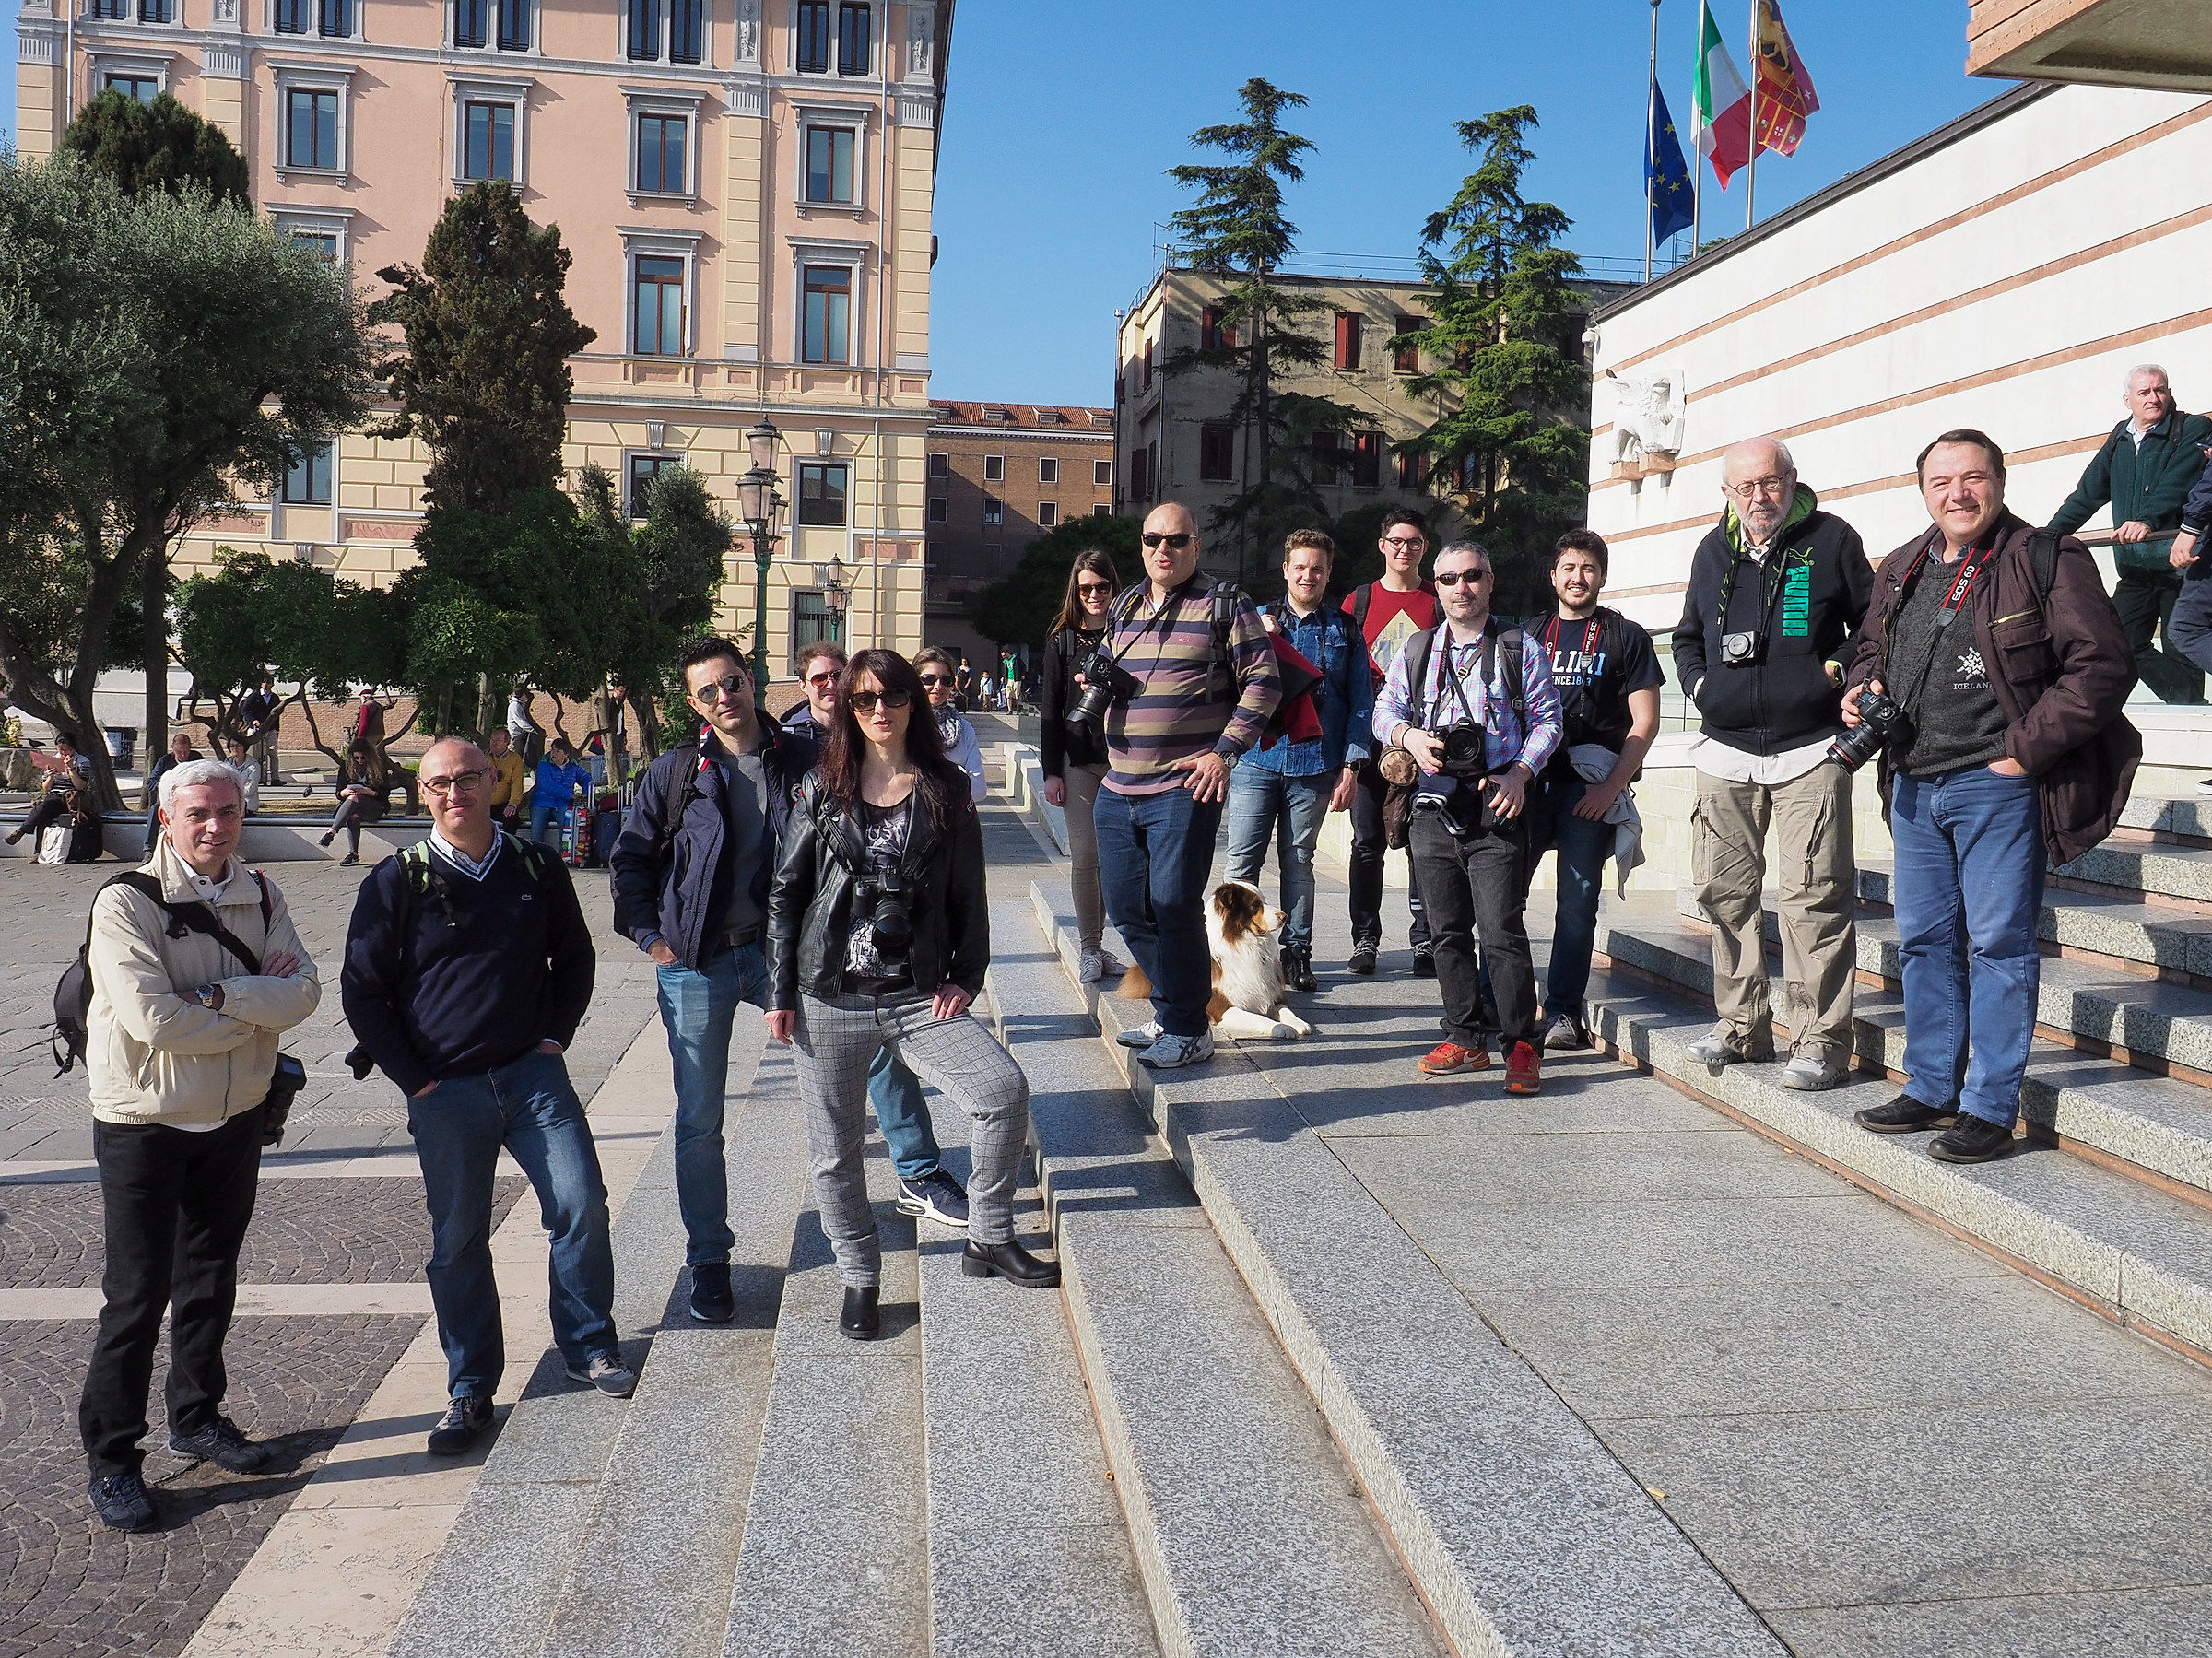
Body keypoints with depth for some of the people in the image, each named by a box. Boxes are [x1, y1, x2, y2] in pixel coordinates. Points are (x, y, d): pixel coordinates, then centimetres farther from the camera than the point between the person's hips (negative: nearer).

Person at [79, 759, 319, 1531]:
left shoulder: (261, 896, 1)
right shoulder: (125, 901, -15)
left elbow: (304, 992, -10)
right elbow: (153, 1018, -25)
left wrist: (218, 993, -24)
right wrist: (256, 1009, -14)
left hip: (236, 1120, 5)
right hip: (144, 1125, -5)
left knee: (210, 1279, 18)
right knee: (137, 1292, 0)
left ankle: (197, 1417, 36)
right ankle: (111, 1456, 13)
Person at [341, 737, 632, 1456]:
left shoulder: (538, 870, 4)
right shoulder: (397, 882, -2)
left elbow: (575, 956, 18)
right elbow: (362, 991, 1)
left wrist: (557, 1034, 6)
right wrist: (415, 1080, -3)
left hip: (533, 1073, 1)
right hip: (446, 1090, -1)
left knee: (581, 1202, -7)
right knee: (457, 1241, 5)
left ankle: (588, 1346, 14)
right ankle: (470, 1388, 19)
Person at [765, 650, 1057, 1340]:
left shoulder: (945, 790, 5)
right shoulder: (822, 791, 4)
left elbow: (969, 894, 8)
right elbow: (785, 893, 5)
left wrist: (965, 978, -2)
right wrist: (780, 992, 0)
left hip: (919, 996, 0)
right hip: (830, 998, 0)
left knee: (1005, 1090, -17)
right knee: (834, 1148, 5)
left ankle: (988, 1239, 1)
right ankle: (859, 1277, 25)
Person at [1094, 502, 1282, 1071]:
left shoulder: (1224, 605, -1)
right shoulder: (1124, 609, 17)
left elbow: (1263, 681, -6)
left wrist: (1224, 752, -13)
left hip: (1185, 788, -7)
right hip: (1118, 789, 7)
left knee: (1174, 906, -9)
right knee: (1127, 908, 9)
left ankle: (1188, 1031, 4)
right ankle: (1170, 1009, 25)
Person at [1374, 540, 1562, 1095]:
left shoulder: (1521, 649, 5)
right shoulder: (1416, 650, 14)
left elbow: (1547, 720, 5)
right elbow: (1385, 711, 16)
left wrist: (1519, 774, -10)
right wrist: (1408, 736, -7)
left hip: (1495, 809, -4)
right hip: (1432, 810, 4)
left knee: (1502, 931, -10)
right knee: (1447, 931, 8)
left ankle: (1520, 1045, -2)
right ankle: (1465, 1039, 18)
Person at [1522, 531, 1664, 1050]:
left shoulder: (1626, 637, 6)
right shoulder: (1529, 635, 15)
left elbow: (1645, 722, 1)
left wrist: (1611, 787, -9)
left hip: (1591, 789, -2)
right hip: (1528, 785, 3)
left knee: (1578, 904, -2)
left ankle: (1563, 1013, 5)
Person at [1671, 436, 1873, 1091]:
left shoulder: (1831, 540, 2)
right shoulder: (1712, 552, 14)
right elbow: (1687, 636, 26)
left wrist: (1838, 669, -8)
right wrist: (1698, 682, 8)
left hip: (1810, 748, -4)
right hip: (1725, 750, 5)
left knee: (1813, 895, -7)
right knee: (1724, 891, 8)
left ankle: (1819, 1038, 0)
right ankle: (1740, 1026, 20)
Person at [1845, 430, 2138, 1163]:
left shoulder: (2046, 559, -6)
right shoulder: (1900, 571, 14)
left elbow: (2104, 663, -11)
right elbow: (1872, 648, 29)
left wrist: (2025, 750, -14)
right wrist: (1864, 686, 5)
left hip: (1997, 782, -7)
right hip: (1914, 784, 7)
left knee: (1998, 942, -2)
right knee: (1924, 939, 13)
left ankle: (1990, 1108, 5)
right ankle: (1932, 1090, 24)